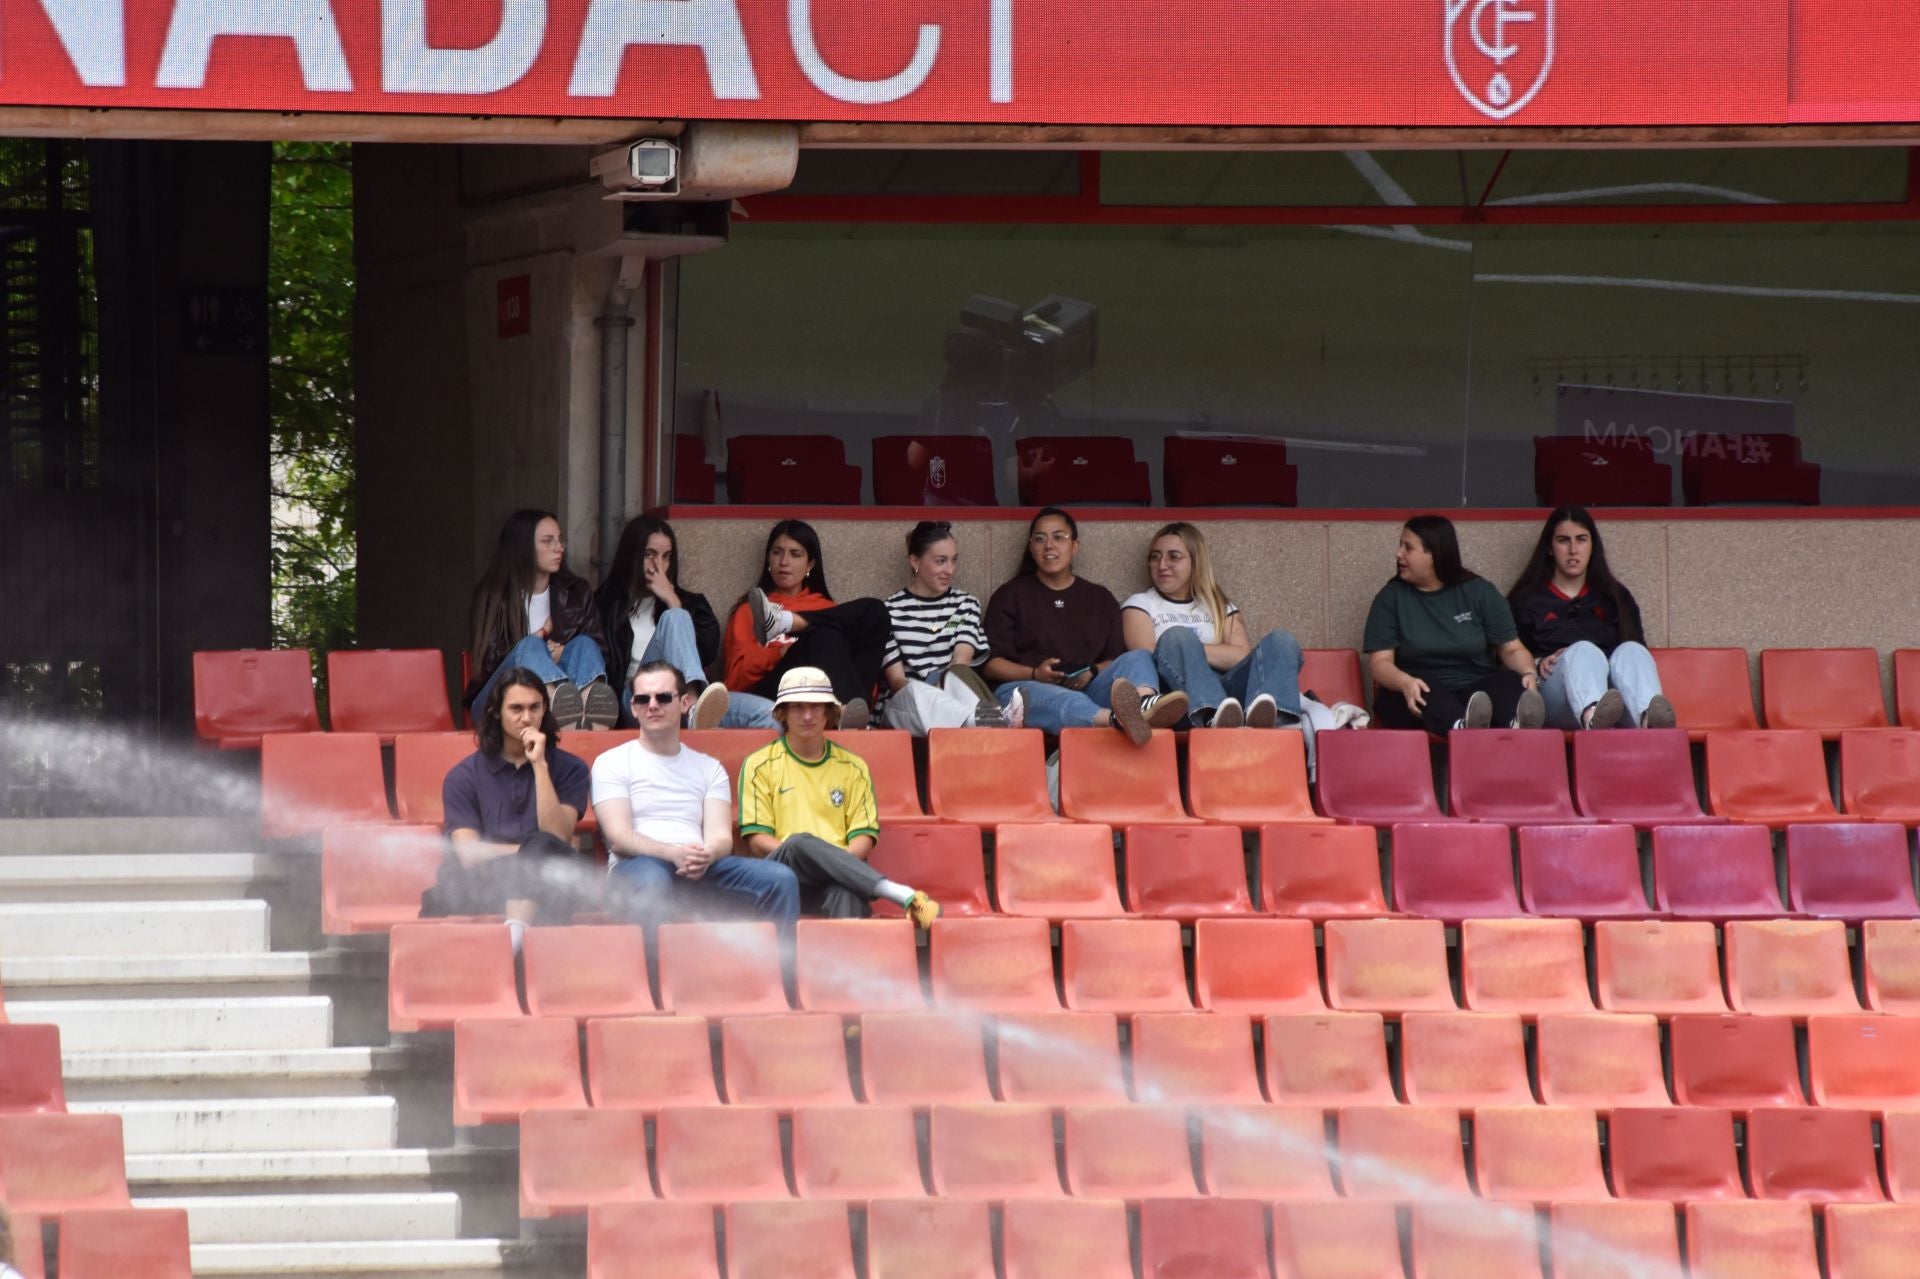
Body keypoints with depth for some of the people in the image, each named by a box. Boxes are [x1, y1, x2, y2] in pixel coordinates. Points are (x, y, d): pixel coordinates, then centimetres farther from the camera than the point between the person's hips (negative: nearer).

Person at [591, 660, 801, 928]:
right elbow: (619, 838, -2)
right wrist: (675, 854, -21)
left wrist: (707, 855, -17)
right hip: (636, 868, -4)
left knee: (781, 880, -21)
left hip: (703, 869, 4)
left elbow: (720, 836, 10)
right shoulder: (612, 763, 12)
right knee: (652, 877, -42)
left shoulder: (709, 768, 24)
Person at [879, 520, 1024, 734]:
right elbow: (896, 680, -1)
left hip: (950, 700, 2)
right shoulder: (890, 611, 7)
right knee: (915, 692, -38)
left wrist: (938, 688, -22)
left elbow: (961, 662, -1)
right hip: (904, 708, -2)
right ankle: (992, 721, -69)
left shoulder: (965, 604, 16)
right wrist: (926, 697, -21)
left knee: (958, 676, -32)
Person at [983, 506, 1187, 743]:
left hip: (1086, 692, 3)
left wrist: (1093, 673, -8)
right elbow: (992, 663, 7)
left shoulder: (1101, 599, 24)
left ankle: (1145, 704, -62)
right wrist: (1035, 674, -11)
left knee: (1138, 659, -23)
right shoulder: (1010, 596, 17)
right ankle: (1115, 720, -74)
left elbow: (1116, 660, 15)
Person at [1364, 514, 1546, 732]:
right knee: (1426, 689, -36)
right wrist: (1405, 682, -26)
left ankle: (1520, 723, -66)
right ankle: (1462, 726, -70)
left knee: (1509, 681, -30)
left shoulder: (1479, 591, 9)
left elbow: (1511, 648, 7)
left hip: (1477, 691, 1)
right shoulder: (1391, 597, 7)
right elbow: (1380, 661, -2)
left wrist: (1528, 673, -17)